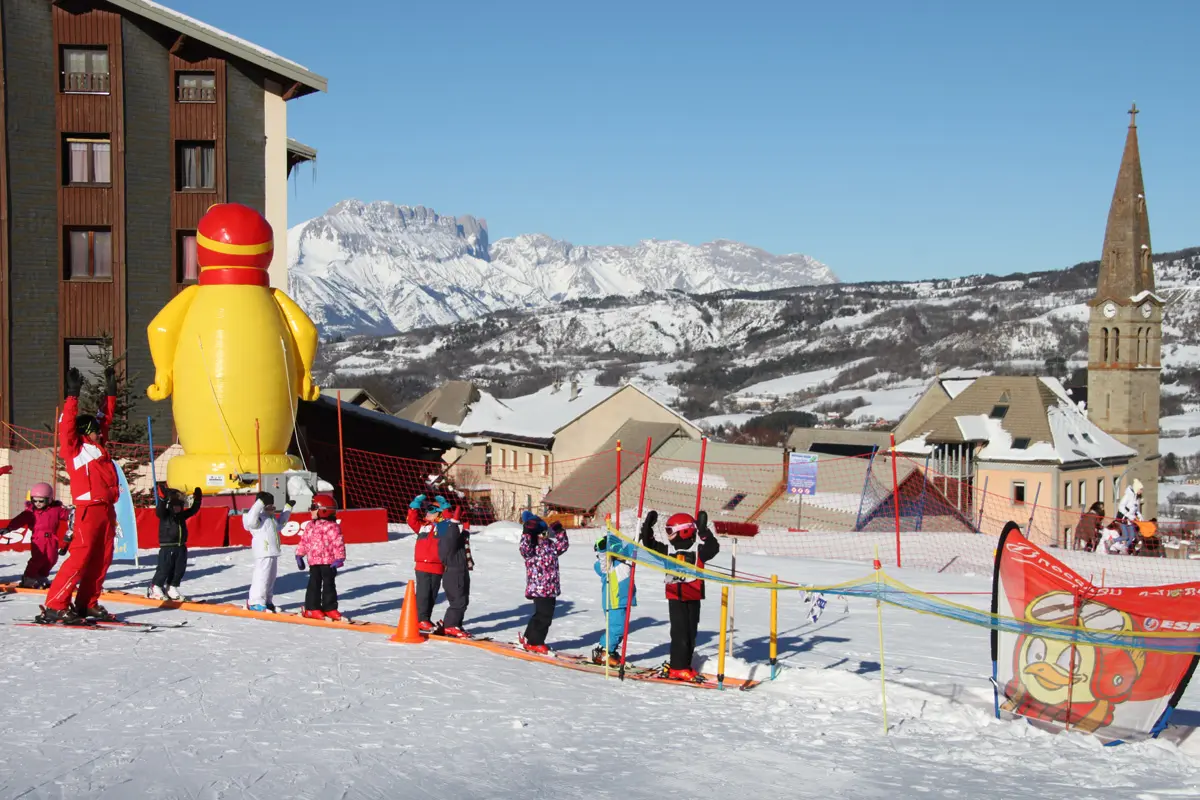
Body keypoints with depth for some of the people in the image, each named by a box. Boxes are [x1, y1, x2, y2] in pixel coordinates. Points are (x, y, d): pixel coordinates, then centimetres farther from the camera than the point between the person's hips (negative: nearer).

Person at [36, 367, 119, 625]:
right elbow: (67, 424, -13)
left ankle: (86, 604, 16)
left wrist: (110, 391, 28)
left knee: (102, 559, 7)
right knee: (80, 558, -13)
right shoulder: (73, 447, 1)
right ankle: (54, 606, -11)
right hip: (89, 509, -8)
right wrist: (73, 394, -17)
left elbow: (106, 417, 30)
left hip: (106, 509, 8)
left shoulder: (96, 445, 20)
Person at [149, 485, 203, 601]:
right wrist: (162, 499, -41)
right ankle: (155, 589, 10)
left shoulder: (182, 515, 11)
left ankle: (171, 589, 20)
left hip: (181, 548, 6)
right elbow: (160, 509, -27)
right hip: (167, 548, -6)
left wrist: (197, 500, 6)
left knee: (179, 569, 8)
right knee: (164, 569, -3)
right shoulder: (164, 515, -7)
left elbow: (193, 510, 16)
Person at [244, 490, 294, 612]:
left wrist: (288, 508, 36)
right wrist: (260, 503, -34)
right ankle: (256, 602, -7)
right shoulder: (259, 517, -12)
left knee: (271, 578, 15)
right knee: (261, 577, -10)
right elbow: (251, 520, -33)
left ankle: (267, 601, 24)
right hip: (263, 553, -10)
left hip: (273, 554, 10)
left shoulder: (272, 518, 19)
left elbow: (281, 522, 37)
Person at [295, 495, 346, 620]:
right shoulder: (310, 526, 9)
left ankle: (330, 608, 11)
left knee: (329, 585, 4)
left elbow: (338, 543, -14)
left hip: (329, 562, -4)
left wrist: (339, 558, -19)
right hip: (314, 562, 4)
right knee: (314, 585, 5)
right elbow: (304, 541, 16)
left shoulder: (332, 527, -10)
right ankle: (312, 608, 11)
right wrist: (299, 555, 14)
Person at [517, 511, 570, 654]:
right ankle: (533, 642, 3)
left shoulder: (549, 545, 14)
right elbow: (525, 550, -30)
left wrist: (560, 532, 14)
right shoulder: (531, 546, -10)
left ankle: (529, 638, 25)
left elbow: (562, 546, 24)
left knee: (546, 614, 14)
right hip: (539, 588, -9)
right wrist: (527, 534, -37)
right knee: (543, 615, -9)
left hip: (551, 588, 9)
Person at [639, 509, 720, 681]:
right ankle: (678, 668, -4)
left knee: (691, 632, 10)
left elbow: (713, 548, -20)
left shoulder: (698, 549, -3)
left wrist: (703, 531, -30)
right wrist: (647, 527, -1)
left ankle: (684, 665, 22)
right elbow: (649, 545, 10)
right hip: (675, 596, 0)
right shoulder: (669, 549, 6)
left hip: (693, 597, 0)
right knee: (680, 632, -7)